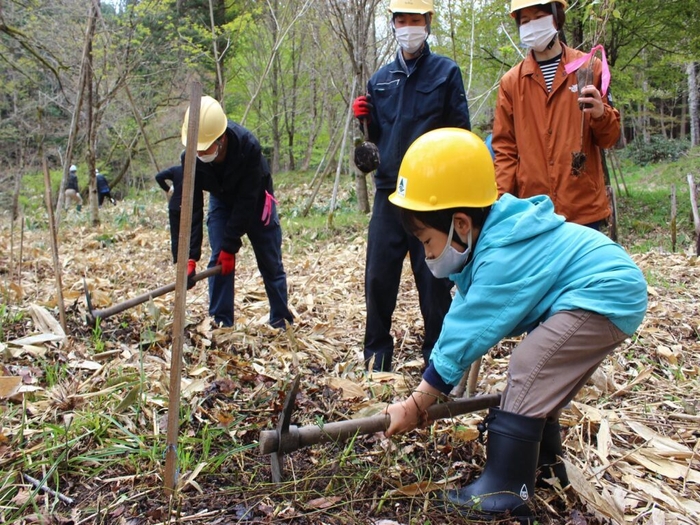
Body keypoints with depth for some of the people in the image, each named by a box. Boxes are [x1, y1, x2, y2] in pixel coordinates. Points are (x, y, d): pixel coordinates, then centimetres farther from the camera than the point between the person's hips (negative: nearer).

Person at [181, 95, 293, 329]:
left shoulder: (249, 147, -38)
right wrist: (190, 255, -29)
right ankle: (221, 321, 1)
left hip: (256, 202, -3)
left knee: (270, 262, 0)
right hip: (222, 201, 3)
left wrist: (230, 246, -29)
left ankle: (281, 320, 11)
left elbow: (246, 201, -32)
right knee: (218, 260, -7)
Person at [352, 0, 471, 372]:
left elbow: (460, 133, 0)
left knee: (433, 277, 3)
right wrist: (365, 118, -2)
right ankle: (377, 353, 18)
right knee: (379, 276, 3)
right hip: (389, 191, 4)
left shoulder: (446, 72, 3)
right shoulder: (381, 79, 14)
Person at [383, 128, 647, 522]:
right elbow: (461, 315, 5)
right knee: (541, 377, 18)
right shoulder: (489, 239, 2)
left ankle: (508, 493, -14)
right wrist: (431, 388, 5)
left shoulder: (502, 259, -28)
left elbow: (468, 334, -25)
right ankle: (543, 462, 33)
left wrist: (416, 405, -16)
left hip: (605, 295, -11)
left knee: (528, 370, -19)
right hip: (609, 287, 11)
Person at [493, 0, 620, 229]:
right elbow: (505, 149, 8)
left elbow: (610, 137, 6)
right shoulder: (510, 81, 7)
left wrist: (600, 114, -15)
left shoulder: (591, 68, 5)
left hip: (584, 208, 0)